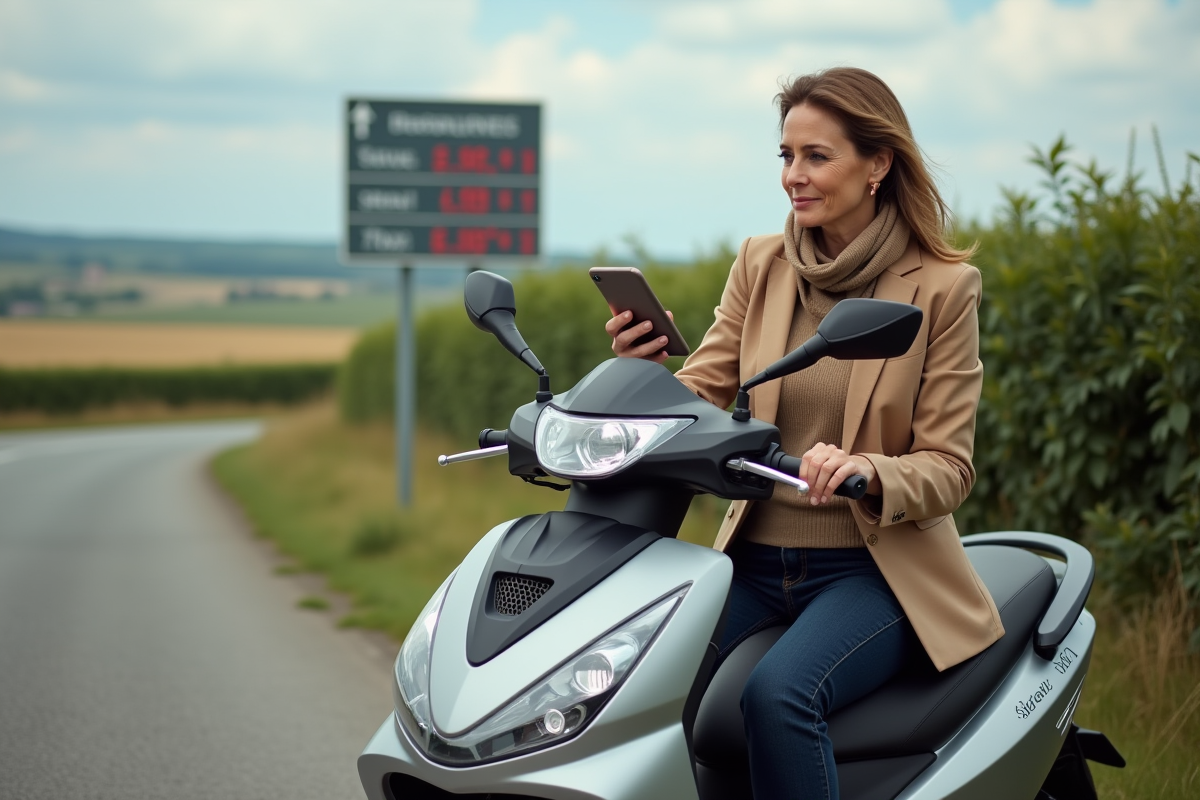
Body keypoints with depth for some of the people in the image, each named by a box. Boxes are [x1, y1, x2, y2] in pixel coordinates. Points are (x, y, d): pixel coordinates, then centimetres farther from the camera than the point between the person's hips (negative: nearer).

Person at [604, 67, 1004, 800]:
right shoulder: (761, 264, 7)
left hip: (874, 567, -4)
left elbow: (948, 469, -6)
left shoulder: (942, 286, -4)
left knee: (779, 694, -32)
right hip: (754, 559, 4)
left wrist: (868, 472, -27)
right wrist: (647, 370, -21)